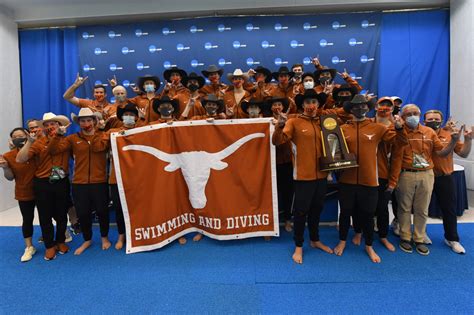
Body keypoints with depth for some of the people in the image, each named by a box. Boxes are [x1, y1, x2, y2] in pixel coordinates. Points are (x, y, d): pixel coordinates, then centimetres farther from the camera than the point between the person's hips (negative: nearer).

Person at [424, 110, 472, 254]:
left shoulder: (450, 135, 1)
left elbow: (464, 154, 1)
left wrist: (468, 139, -14)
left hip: (445, 178, 2)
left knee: (449, 209, 10)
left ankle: (452, 238, 27)